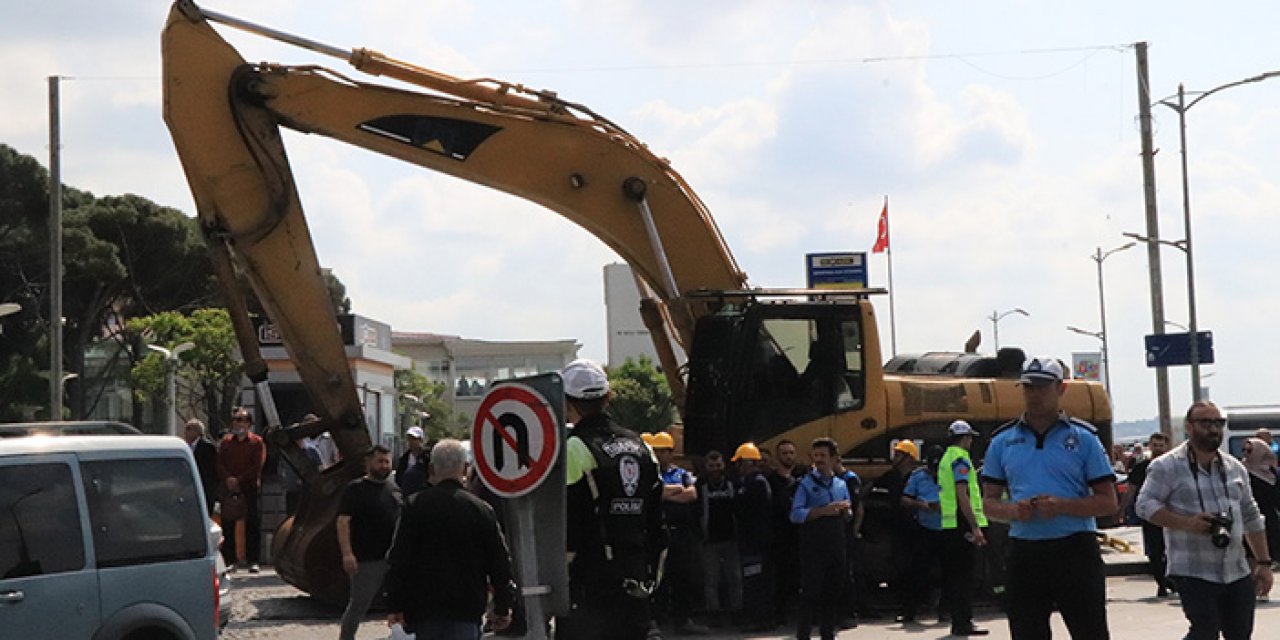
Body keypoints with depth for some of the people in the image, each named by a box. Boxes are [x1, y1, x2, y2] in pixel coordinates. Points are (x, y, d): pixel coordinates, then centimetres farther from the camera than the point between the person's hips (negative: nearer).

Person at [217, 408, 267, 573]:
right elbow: (220, 463, 7)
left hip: (250, 488, -3)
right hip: (229, 489, 3)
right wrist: (228, 479, -11)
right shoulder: (226, 441, 14)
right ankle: (230, 561, 6)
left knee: (252, 525, -3)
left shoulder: (257, 442, 4)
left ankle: (252, 560, 2)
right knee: (227, 524, 1)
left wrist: (239, 480, -12)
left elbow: (257, 466, -5)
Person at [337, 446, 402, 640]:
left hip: (395, 558, 6)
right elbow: (343, 521, -15)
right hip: (366, 560, -6)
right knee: (358, 605, 1)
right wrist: (347, 553, -24)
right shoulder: (355, 489, -6)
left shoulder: (394, 489, 14)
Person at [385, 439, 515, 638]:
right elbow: (500, 563, 3)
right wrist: (503, 608, 13)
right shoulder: (482, 510, -1)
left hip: (424, 606, 1)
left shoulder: (416, 506, -4)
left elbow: (398, 560, -5)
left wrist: (395, 606, -1)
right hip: (467, 607, -1)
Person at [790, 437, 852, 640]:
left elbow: (848, 515, 20)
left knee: (833, 593, 10)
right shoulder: (806, 484, -3)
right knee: (811, 593, -7)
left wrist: (845, 508, -3)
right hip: (813, 548, -5)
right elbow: (796, 515, -12)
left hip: (836, 546, 5)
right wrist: (823, 511, -19)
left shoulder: (841, 484, 13)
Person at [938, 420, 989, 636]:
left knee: (953, 575, 10)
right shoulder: (961, 459, -11)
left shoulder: (946, 457, 19)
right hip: (962, 523, -9)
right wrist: (975, 527, -21)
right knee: (963, 575, -8)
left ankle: (958, 622, 14)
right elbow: (962, 495, -19)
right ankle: (964, 623, -8)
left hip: (949, 525, 9)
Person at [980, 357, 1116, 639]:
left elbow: (1108, 502, 0)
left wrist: (1061, 506, -16)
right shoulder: (1002, 441, 10)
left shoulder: (1083, 438, 2)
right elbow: (989, 502, 13)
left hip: (1075, 551, -3)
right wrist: (1012, 511, -10)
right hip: (1024, 552, 3)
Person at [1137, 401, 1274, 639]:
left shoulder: (1235, 468, 14)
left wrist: (1263, 563, 15)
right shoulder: (1167, 467, -5)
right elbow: (1145, 504, -12)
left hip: (1238, 574, 6)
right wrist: (1186, 523, -23)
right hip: (1193, 573, -6)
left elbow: (1252, 518, 19)